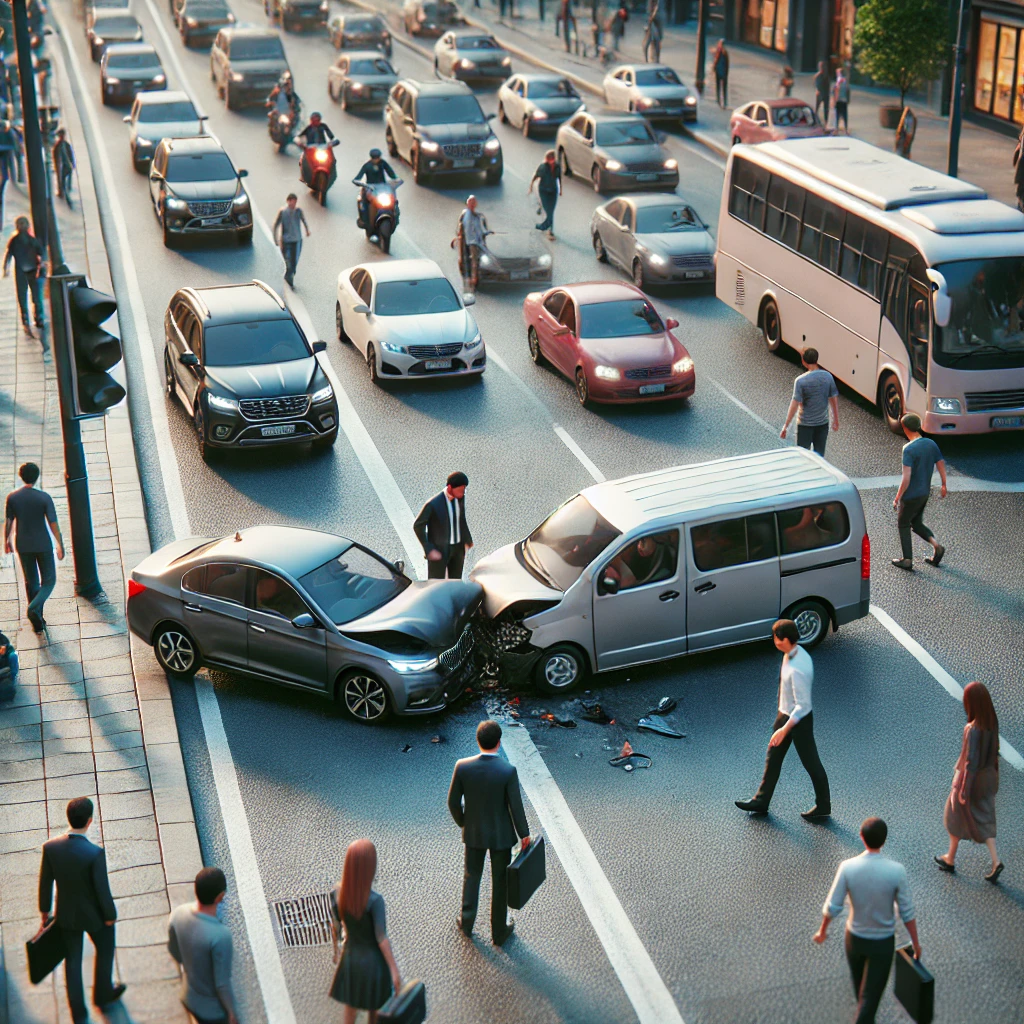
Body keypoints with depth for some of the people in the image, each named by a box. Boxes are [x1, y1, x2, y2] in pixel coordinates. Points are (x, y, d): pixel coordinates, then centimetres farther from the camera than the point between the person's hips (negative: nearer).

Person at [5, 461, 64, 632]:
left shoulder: (12, 497, -7)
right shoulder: (44, 498, -14)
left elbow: (8, 522, 0)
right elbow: (53, 524, -11)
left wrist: (6, 541, 16)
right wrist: (60, 545, -1)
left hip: (23, 546, 3)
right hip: (43, 544, -3)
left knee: (31, 582, 16)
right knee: (48, 581, 8)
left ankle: (38, 622, 19)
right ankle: (34, 608, -18)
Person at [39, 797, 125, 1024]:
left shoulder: (50, 847, -22)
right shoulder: (95, 853, -35)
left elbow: (45, 882, -7)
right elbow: (102, 890, -25)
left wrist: (44, 909, 11)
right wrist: (110, 915, -6)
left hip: (66, 913, 3)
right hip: (94, 914, -3)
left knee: (72, 961, 21)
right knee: (105, 949, 28)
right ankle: (102, 995, 48)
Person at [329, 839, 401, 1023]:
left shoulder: (336, 892, -21)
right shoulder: (375, 900, -36)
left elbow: (335, 926, -4)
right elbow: (382, 938, -26)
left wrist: (336, 950, 16)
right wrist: (394, 970, -12)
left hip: (350, 957, 4)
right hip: (374, 960, -4)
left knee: (350, 1009, 28)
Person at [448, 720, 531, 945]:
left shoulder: (463, 767, -17)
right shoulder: (508, 771, -24)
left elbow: (453, 801, -7)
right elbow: (516, 806, -16)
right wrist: (523, 834, -1)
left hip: (474, 833, 2)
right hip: (501, 834, -2)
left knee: (472, 876, 25)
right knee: (500, 882, 15)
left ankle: (466, 922, 39)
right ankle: (499, 932, 29)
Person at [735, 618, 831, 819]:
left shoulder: (798, 669, -34)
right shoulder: (793, 654, -5)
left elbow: (802, 705, -30)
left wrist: (784, 730, -29)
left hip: (799, 720, -10)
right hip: (784, 713, 10)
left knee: (811, 763, 11)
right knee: (773, 758, 19)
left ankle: (823, 806, 30)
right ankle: (761, 802, 33)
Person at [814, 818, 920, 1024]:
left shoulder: (847, 867, -22)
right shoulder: (897, 870, -25)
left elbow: (832, 907, -15)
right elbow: (907, 913, -15)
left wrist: (822, 931, 4)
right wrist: (916, 942, 1)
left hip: (855, 937, 3)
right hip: (883, 941, -3)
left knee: (859, 980, 31)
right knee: (871, 992, 11)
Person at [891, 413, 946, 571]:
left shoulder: (909, 449, -22)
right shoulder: (931, 444, -1)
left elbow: (906, 478, -25)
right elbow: (941, 466, 6)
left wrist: (897, 498, -17)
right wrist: (944, 486, 22)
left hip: (910, 496, -7)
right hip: (925, 493, 7)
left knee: (903, 524, 12)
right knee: (916, 523, 22)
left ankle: (907, 560, 15)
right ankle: (936, 545, 3)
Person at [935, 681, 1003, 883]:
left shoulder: (973, 729, -34)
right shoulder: (992, 722, -10)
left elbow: (971, 762, -28)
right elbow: (994, 750, 4)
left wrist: (964, 791, -18)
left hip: (970, 779, -6)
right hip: (988, 776, 6)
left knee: (956, 818, 18)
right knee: (983, 821, 20)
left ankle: (950, 859, 36)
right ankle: (995, 862, 10)